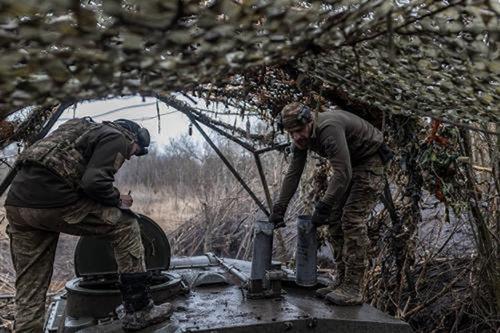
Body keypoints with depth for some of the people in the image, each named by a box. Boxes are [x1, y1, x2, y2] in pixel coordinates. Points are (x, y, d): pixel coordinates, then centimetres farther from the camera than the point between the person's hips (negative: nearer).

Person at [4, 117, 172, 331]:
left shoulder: (88, 129, 31)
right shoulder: (115, 137, 4)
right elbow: (94, 182, -13)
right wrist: (117, 199, 5)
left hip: (16, 202, 9)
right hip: (51, 200, -9)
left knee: (29, 291, 13)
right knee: (125, 226, 5)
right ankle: (138, 312, 8)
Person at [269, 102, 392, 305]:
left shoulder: (329, 129, -34)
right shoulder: (301, 138, -8)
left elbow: (343, 174, -37)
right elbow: (293, 174, -4)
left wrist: (323, 207, -36)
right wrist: (278, 209, -6)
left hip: (369, 162, -8)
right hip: (348, 164, 9)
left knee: (352, 220, -17)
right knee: (335, 221, 3)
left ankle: (353, 289, -12)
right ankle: (341, 281, 11)